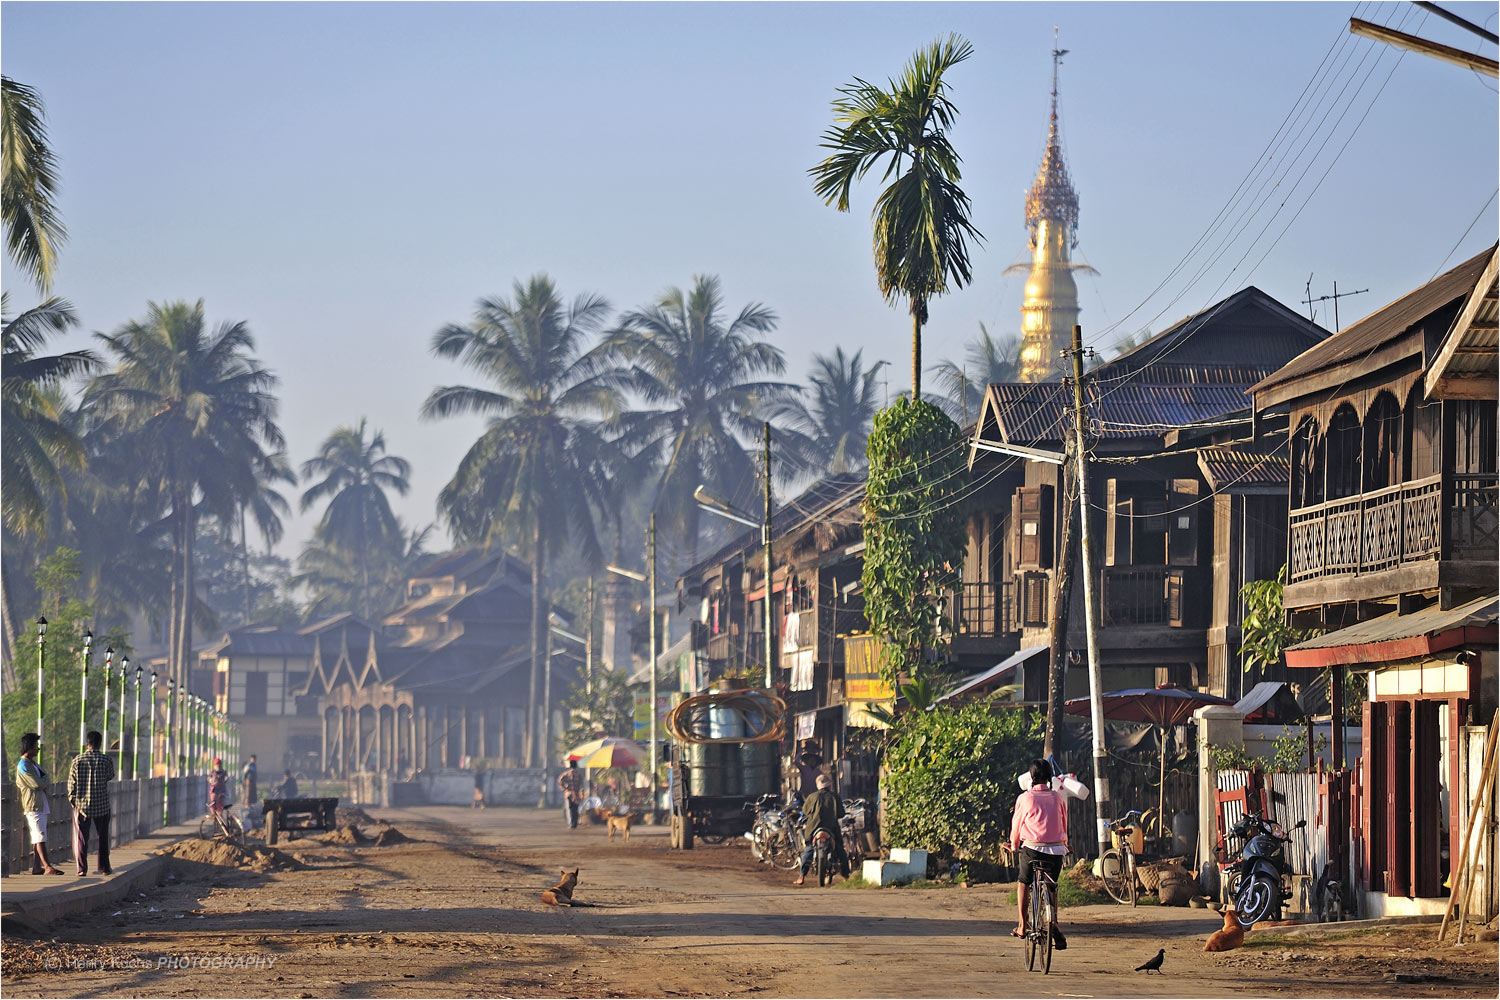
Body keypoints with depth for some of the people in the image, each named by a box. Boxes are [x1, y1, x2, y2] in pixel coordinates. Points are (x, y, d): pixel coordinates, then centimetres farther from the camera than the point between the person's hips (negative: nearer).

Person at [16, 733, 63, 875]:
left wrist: (44, 781, -2)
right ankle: (47, 867, -20)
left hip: (42, 805, 9)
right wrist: (46, 780, 2)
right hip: (33, 806, -9)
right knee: (40, 837, -14)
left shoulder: (33, 763, 20)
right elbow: (37, 783, -17)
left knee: (38, 838, 8)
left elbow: (46, 782, 19)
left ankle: (36, 868, 8)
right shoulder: (23, 765, -11)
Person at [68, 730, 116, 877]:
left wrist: (72, 800, 7)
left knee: (81, 837, 5)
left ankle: (82, 869, 1)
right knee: (103, 837, 13)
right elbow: (110, 776, 11)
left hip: (82, 804, 0)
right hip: (102, 804, 0)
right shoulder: (106, 760, -7)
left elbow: (72, 783, -3)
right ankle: (104, 867, 16)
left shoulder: (78, 760, -5)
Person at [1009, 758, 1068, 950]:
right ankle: (1053, 923, -15)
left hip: (1032, 848, -2)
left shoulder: (1025, 798, -2)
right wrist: (1064, 844, 32)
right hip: (1056, 850, 2)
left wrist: (1014, 845, 26)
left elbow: (1016, 824, 8)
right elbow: (1064, 825, 15)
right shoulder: (1059, 798, 5)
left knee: (1023, 883, 21)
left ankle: (1022, 925, 15)